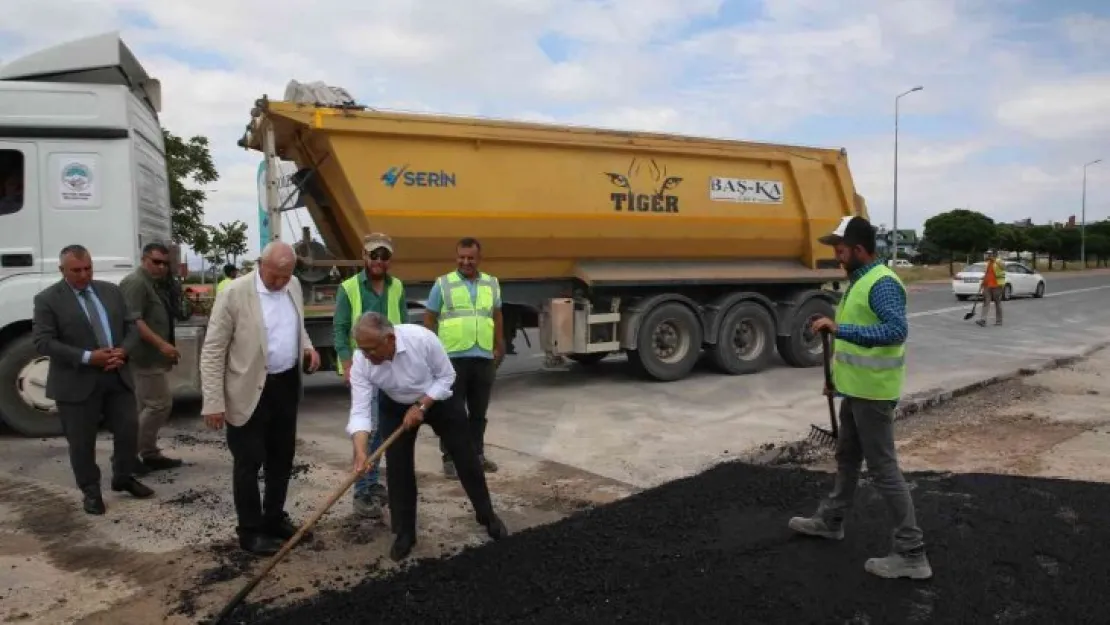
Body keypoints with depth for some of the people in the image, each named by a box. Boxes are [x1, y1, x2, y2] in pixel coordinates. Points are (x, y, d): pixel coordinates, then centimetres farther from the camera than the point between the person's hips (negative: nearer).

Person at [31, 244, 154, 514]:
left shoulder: (111, 291, 9)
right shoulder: (47, 299, -5)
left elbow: (131, 327, 10)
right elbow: (43, 342, -13)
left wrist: (123, 351, -11)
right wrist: (87, 357, -21)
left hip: (118, 376, 4)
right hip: (77, 383, -4)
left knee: (129, 430, 9)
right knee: (82, 441, 7)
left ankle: (123, 478, 31)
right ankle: (90, 491, 23)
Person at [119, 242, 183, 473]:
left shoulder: (155, 284, 18)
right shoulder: (136, 282, -14)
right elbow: (133, 320, -23)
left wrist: (166, 348, 25)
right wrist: (161, 344, -28)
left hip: (153, 356, 10)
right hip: (146, 356, -10)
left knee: (146, 406, 13)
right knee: (160, 404, -8)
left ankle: (149, 454, 20)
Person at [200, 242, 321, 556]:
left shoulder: (294, 286, 3)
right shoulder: (234, 294, -16)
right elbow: (212, 351, -13)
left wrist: (307, 346, -1)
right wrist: (213, 402, -16)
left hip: (287, 385, 7)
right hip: (251, 391, -6)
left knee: (282, 457, 17)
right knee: (249, 462, 5)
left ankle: (274, 519, 34)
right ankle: (250, 531, 20)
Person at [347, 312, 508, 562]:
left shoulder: (422, 338, -36)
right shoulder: (360, 362, -29)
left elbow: (446, 376, -21)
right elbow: (359, 411, -29)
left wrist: (421, 406, -28)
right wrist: (360, 451, -43)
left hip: (437, 398, -1)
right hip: (396, 406, 2)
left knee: (465, 456, 5)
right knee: (397, 466, -5)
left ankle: (487, 515, 24)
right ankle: (404, 533, 11)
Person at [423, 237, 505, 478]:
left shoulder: (492, 284, 10)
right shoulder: (442, 284, -1)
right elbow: (429, 319, 1)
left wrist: (499, 347, 16)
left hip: (484, 358, 4)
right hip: (453, 358, -4)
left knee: (479, 412, 14)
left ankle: (477, 454, 26)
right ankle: (450, 458, 11)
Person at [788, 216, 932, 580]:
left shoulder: (882, 283, -20)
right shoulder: (858, 281, 11)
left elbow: (897, 330, -32)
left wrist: (840, 329, -35)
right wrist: (838, 375, 21)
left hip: (872, 393, -10)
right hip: (856, 389, 10)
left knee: (883, 469, -4)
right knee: (847, 457, 22)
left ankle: (911, 554, 5)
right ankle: (831, 521, 39)